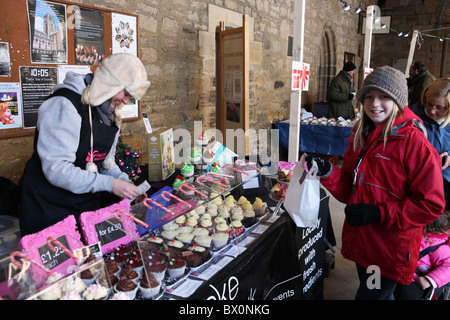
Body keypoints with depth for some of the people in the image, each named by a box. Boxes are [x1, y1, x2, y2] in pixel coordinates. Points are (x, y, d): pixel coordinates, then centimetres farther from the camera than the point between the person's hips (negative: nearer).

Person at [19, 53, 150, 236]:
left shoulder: (110, 113, 5)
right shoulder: (64, 105, -21)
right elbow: (56, 169, -28)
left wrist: (123, 181, -6)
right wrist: (110, 184, -27)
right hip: (48, 207, -7)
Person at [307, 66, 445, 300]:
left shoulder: (414, 143, -17)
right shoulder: (361, 137, 5)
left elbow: (431, 205, -17)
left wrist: (378, 213, -23)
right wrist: (328, 173, -10)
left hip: (391, 252, -6)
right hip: (361, 244, 7)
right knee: (380, 295, 26)